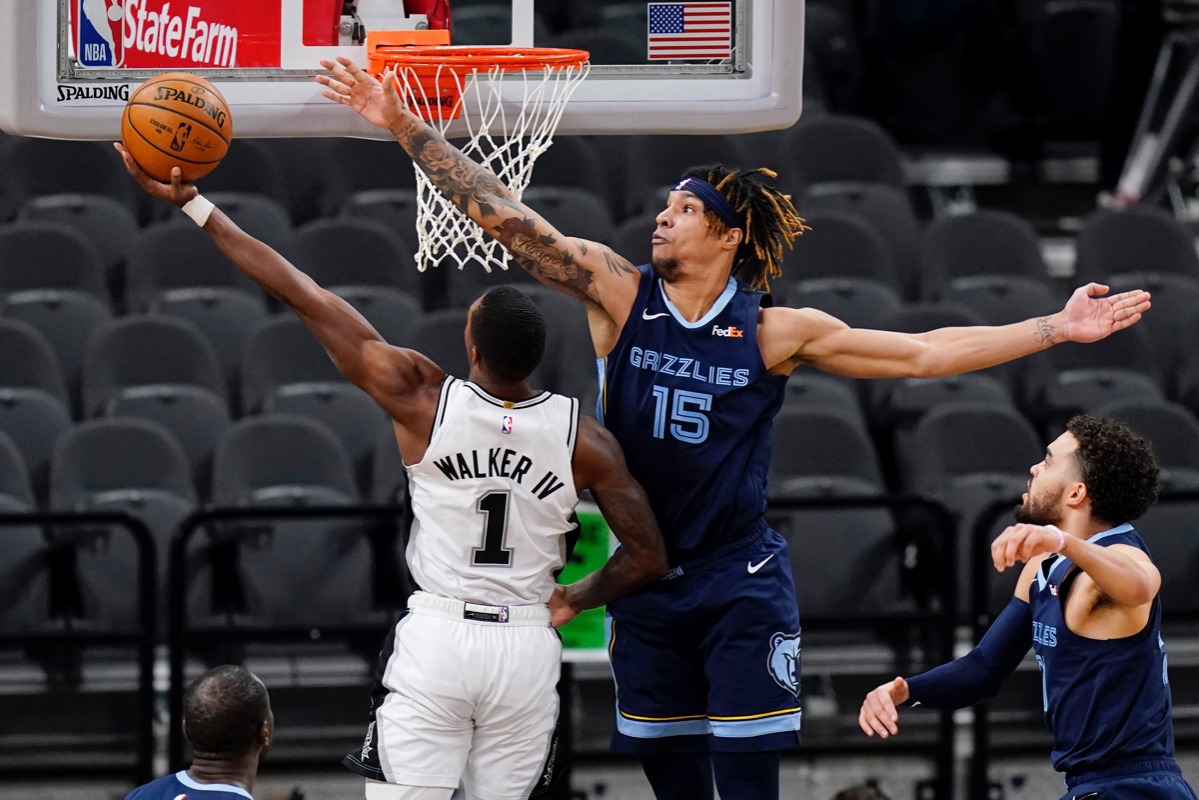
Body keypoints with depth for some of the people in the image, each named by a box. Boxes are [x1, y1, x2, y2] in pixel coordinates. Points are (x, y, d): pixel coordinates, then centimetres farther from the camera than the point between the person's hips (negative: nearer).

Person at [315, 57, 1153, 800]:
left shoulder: (776, 332, -6)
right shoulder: (619, 294, -3)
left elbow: (923, 353, -2)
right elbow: (504, 216, -8)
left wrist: (1056, 329, -6)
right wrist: (406, 127, -14)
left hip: (743, 586, -2)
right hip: (645, 581, 2)